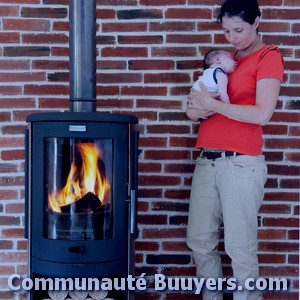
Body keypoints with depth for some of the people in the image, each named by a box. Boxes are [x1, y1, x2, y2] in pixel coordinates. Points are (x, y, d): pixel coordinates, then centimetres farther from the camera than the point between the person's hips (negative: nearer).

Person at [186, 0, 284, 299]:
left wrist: (212, 105, -12)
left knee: (240, 248, 0)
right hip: (207, 160, 7)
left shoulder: (269, 56, -2)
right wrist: (200, 102, 1)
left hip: (241, 163, -7)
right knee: (199, 241, 11)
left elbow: (262, 114, -14)